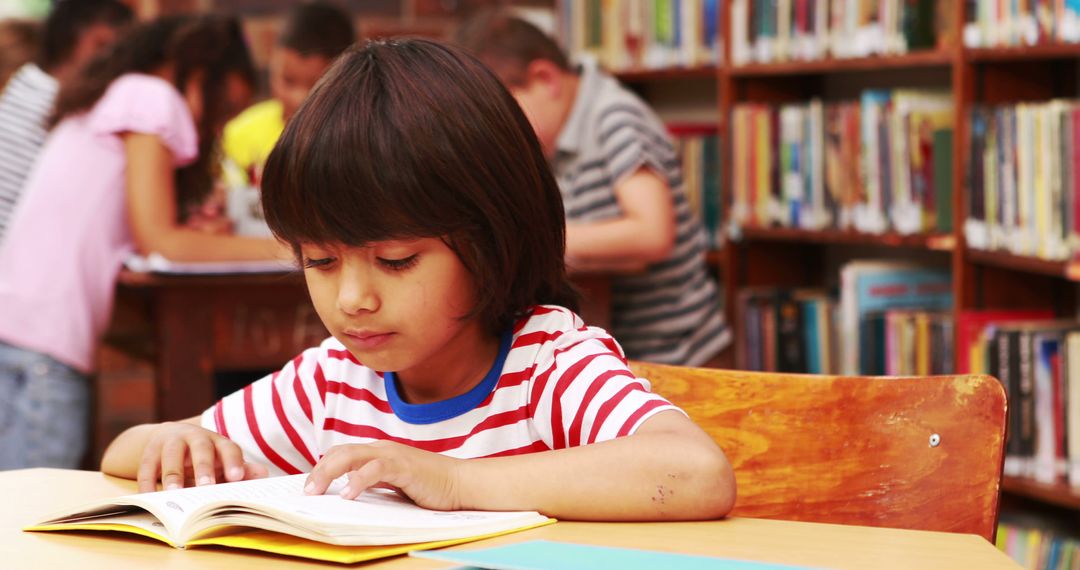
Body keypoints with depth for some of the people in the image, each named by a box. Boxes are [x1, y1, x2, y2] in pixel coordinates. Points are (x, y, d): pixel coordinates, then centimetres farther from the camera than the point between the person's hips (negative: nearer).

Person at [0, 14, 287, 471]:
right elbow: (157, 239, -7)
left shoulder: (113, 98, 26)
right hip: (42, 338, -9)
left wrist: (200, 232, 9)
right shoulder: (151, 96, -1)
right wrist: (275, 249, -2)